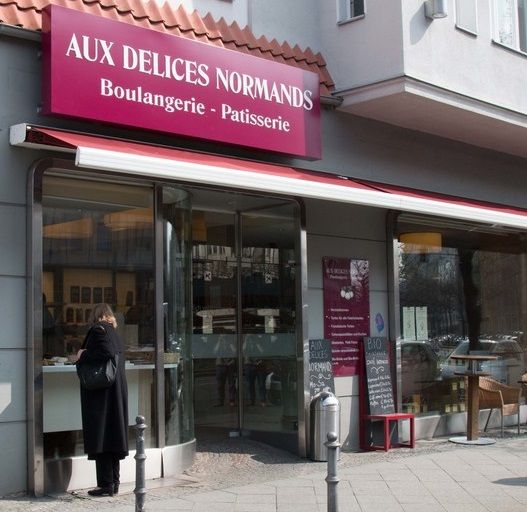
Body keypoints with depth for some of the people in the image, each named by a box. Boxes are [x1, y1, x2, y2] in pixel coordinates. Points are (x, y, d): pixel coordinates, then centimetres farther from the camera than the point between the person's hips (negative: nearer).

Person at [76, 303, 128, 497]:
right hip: (117, 391, 8)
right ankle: (114, 482, 15)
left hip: (101, 392, -8)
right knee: (113, 434, 11)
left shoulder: (97, 329, -9)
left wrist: (83, 355, -10)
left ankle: (106, 485, -5)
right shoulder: (114, 332, 15)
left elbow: (106, 352, -23)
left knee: (100, 436, -5)